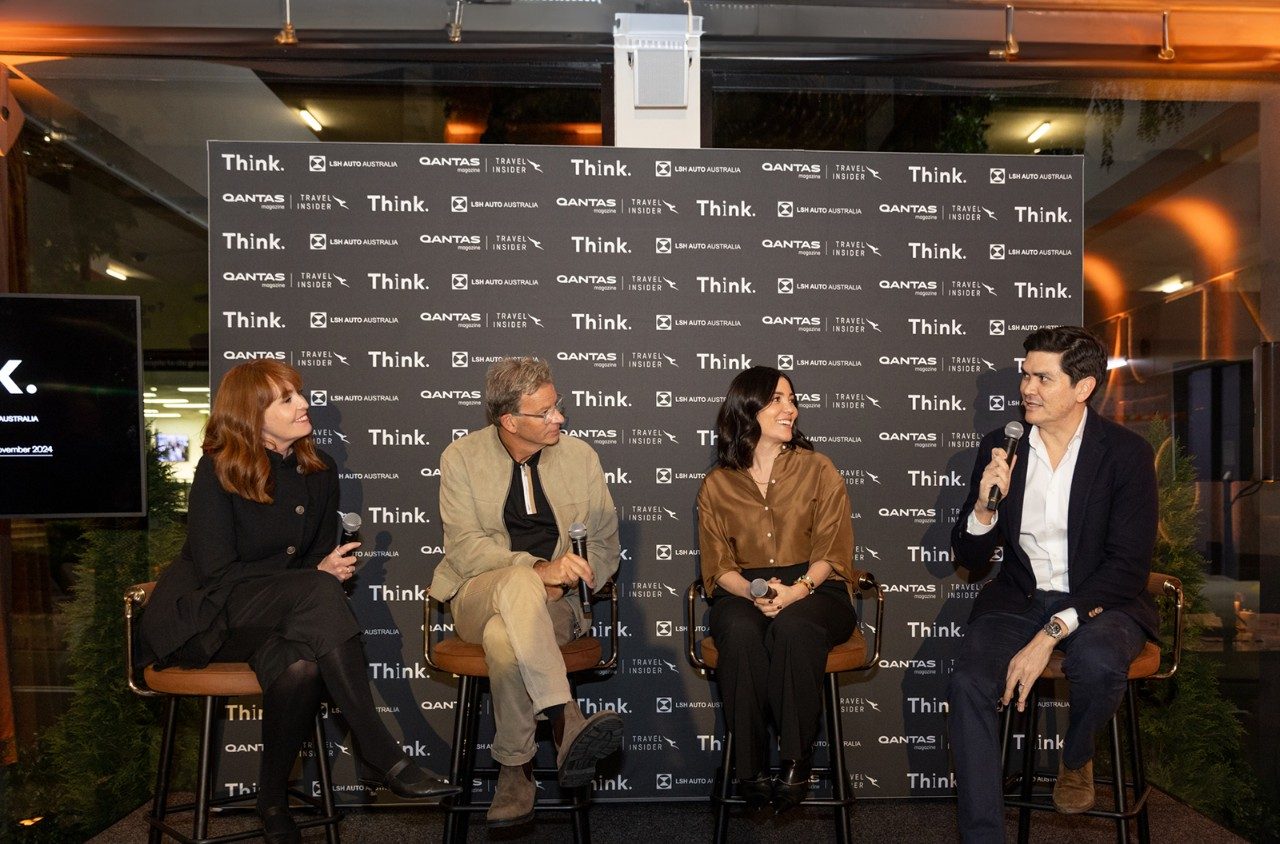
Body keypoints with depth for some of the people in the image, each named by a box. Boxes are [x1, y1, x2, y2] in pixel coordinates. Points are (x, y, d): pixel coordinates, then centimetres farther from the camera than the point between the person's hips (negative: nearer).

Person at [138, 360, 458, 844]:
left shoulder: (318, 471, 5)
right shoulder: (218, 471, -11)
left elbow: (320, 558, 12)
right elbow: (217, 573, -15)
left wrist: (334, 568, -13)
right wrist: (317, 576, -19)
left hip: (271, 618, 5)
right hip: (200, 616, -4)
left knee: (301, 667, -35)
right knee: (318, 590, -36)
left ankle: (274, 801, -10)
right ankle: (383, 759, -35)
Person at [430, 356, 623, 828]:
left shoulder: (580, 456, 5)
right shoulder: (461, 457, -1)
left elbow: (606, 546, 7)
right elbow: (464, 547, -11)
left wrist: (564, 582, -14)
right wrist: (540, 569, -26)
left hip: (553, 602, 1)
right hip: (479, 597, 0)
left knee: (504, 636, -36)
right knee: (519, 584, -38)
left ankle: (515, 769, -24)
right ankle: (566, 722, -42)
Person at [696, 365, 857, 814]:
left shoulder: (818, 470, 6)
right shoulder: (717, 485, 9)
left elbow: (833, 554, -1)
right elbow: (718, 566, 5)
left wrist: (796, 590, -20)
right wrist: (754, 593, -17)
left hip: (813, 590, -1)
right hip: (742, 593, 1)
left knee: (793, 626, -35)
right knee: (740, 630, -33)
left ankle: (796, 762, -24)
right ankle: (750, 766, -24)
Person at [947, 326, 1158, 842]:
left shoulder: (1127, 452, -7)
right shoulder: (999, 447, 2)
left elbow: (1128, 566, -13)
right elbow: (969, 559, 5)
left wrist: (1050, 635, -22)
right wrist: (984, 506, -18)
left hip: (1098, 601, -2)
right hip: (1018, 598, 2)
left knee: (1097, 660, -35)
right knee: (968, 685, -25)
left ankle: (1077, 760, 1)